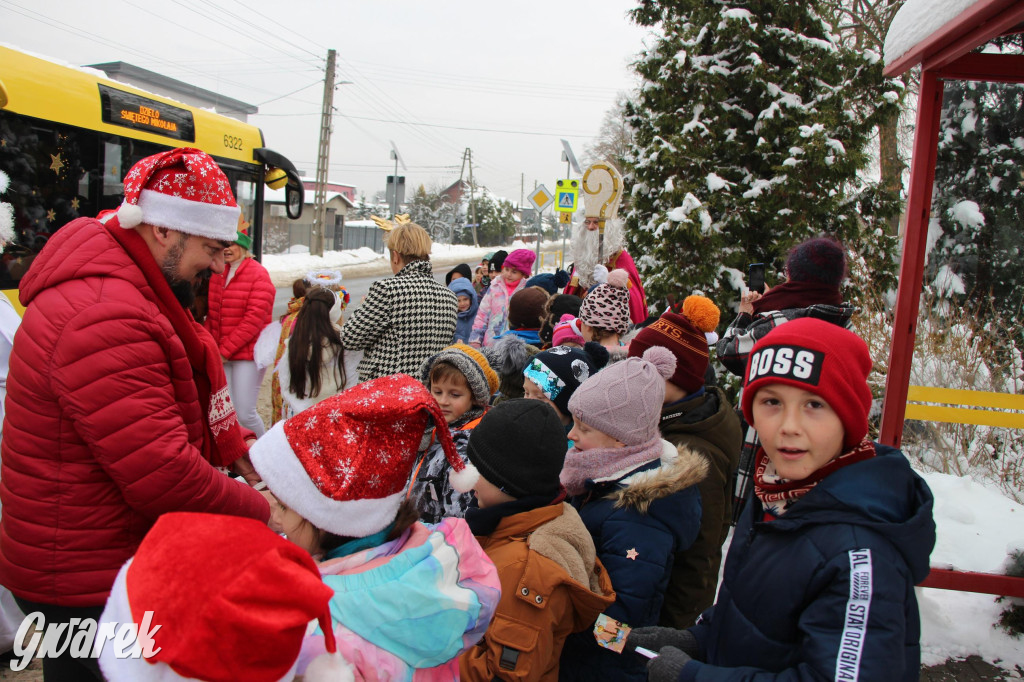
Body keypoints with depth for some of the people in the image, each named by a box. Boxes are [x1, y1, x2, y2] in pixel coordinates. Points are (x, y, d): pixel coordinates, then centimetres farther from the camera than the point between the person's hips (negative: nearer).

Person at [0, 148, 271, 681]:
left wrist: (239, 453, 2)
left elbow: (189, 396, 12)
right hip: (88, 585, -10)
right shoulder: (106, 320, -30)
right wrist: (263, 515, -20)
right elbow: (164, 473, -32)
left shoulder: (128, 289, 5)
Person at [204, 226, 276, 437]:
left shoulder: (258, 274, -9)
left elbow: (255, 318, -15)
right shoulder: (218, 273, 10)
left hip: (247, 353, -6)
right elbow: (212, 314, 14)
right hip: (221, 355, 6)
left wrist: (225, 349, -15)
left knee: (245, 413, -6)